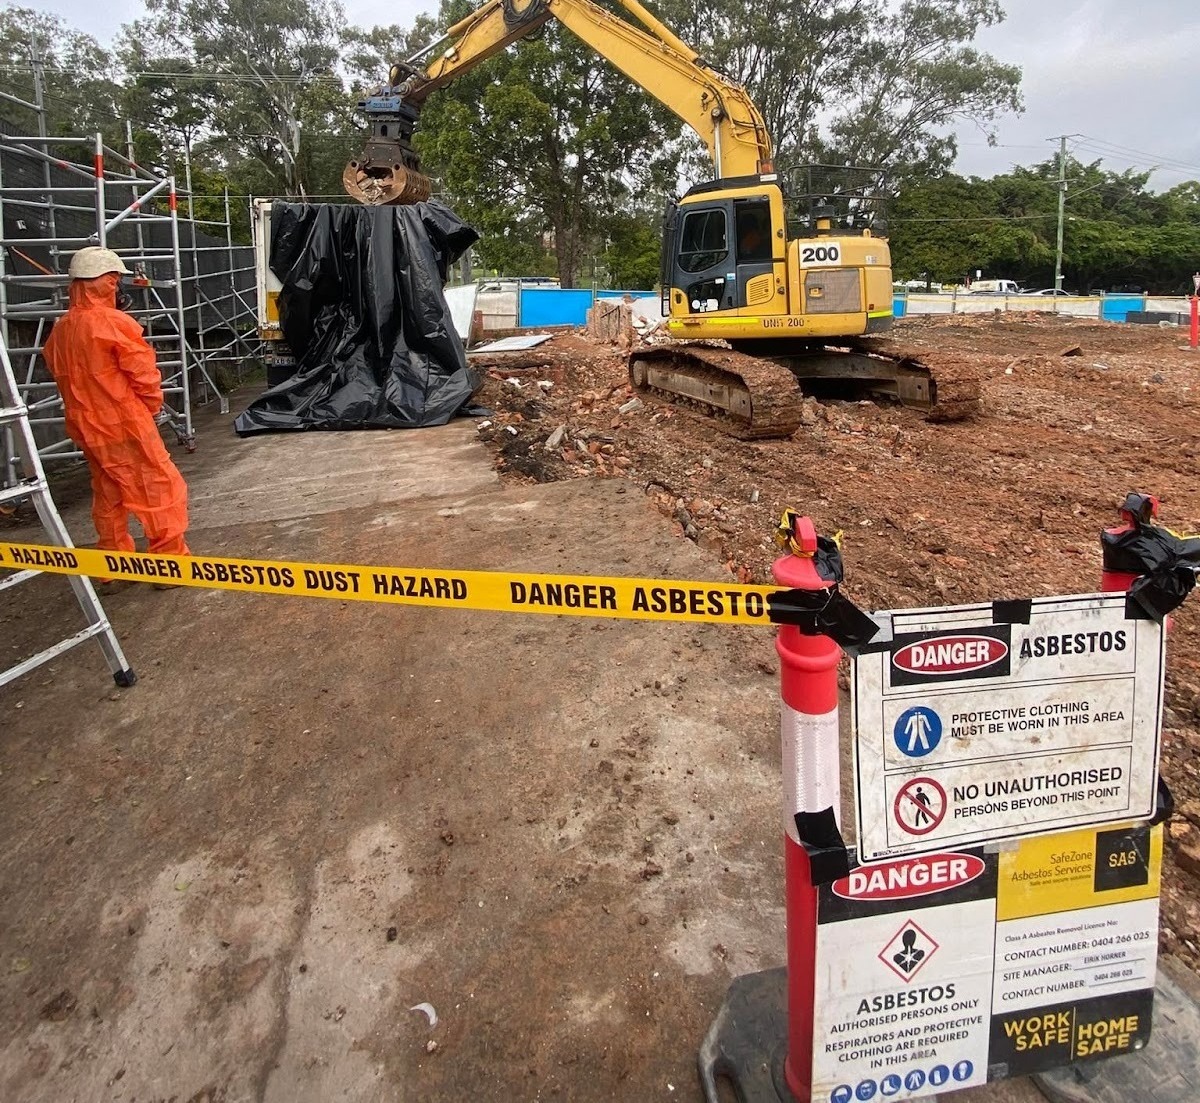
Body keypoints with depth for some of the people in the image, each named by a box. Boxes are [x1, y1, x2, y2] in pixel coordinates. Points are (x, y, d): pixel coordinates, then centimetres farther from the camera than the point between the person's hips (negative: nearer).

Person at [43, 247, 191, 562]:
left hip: (86, 427, 8)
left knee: (108, 494, 16)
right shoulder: (113, 322, -16)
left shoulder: (60, 329, 6)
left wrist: (90, 405, 17)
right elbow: (143, 371, -15)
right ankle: (172, 559, 4)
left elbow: (59, 371, 13)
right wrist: (152, 403, 2)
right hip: (125, 423, -8)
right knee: (162, 488, 1)